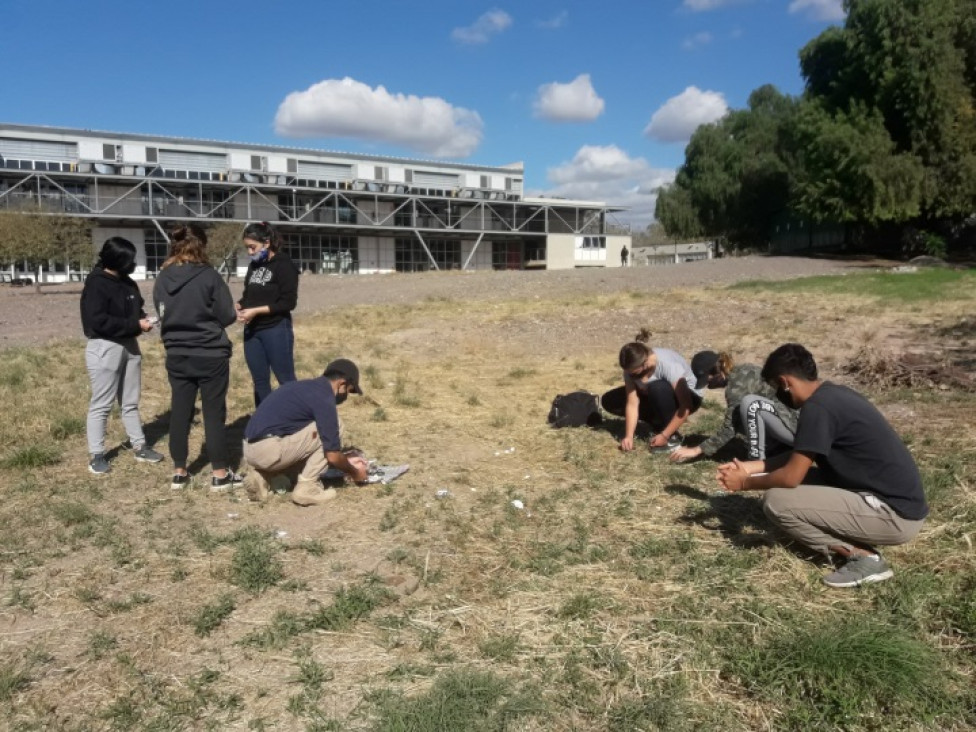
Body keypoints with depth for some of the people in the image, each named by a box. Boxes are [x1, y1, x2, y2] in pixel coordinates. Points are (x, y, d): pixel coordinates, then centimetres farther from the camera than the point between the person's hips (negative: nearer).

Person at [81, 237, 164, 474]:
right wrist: (135, 324, -22)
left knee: (131, 401, 15)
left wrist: (143, 319, -3)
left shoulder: (126, 282, 8)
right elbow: (98, 321, -23)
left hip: (129, 346, 8)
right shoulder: (96, 284, -15)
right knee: (101, 404, 1)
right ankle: (96, 454, 11)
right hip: (105, 348, -8)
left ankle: (139, 447, 24)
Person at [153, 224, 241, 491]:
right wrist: (222, 316, 13)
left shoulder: (162, 278, 2)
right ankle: (220, 474, 10)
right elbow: (226, 316, -9)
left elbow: (162, 316, 12)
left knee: (179, 412, 11)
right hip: (210, 355, -5)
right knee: (214, 412, 3)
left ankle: (179, 473, 19)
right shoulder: (208, 275, -13)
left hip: (177, 356, 5)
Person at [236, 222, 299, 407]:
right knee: (260, 382, 12)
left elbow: (288, 302, -15)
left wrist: (256, 311, -18)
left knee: (286, 381, 0)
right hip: (252, 331, 7)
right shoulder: (253, 266, 11)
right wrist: (239, 306, -3)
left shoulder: (284, 265, -9)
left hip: (276, 330, -7)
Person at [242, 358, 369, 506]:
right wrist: (354, 472, 12)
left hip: (251, 450, 9)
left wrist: (345, 461, 35)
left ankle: (261, 476, 12)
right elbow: (333, 455, -8)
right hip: (269, 450, -9)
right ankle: (307, 488, 2)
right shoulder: (324, 399, -9)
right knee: (327, 428, 1)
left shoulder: (306, 387, 20)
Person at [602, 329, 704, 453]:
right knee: (609, 401, -10)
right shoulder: (632, 368, -20)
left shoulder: (669, 365, -36)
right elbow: (632, 403, -20)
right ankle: (660, 424, 1)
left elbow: (686, 406, -34)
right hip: (656, 399, 6)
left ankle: (672, 437, -19)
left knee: (657, 388, -40)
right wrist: (629, 436, -30)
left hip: (689, 396, -6)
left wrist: (665, 436, -34)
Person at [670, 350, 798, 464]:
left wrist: (697, 450, -13)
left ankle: (757, 461, -16)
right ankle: (782, 445, 7)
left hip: (795, 427, -9)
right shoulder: (743, 370, 7)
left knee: (750, 402, -27)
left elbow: (729, 429, -18)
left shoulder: (738, 384, -20)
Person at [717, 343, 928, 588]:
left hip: (894, 515, -9)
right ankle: (860, 546, 9)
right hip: (898, 500, 10)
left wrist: (745, 483, 0)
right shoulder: (834, 394, 10)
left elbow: (791, 477, -17)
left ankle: (864, 557, -5)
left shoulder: (817, 406, -19)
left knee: (776, 501, -13)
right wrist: (750, 467, 19)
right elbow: (799, 458, 20)